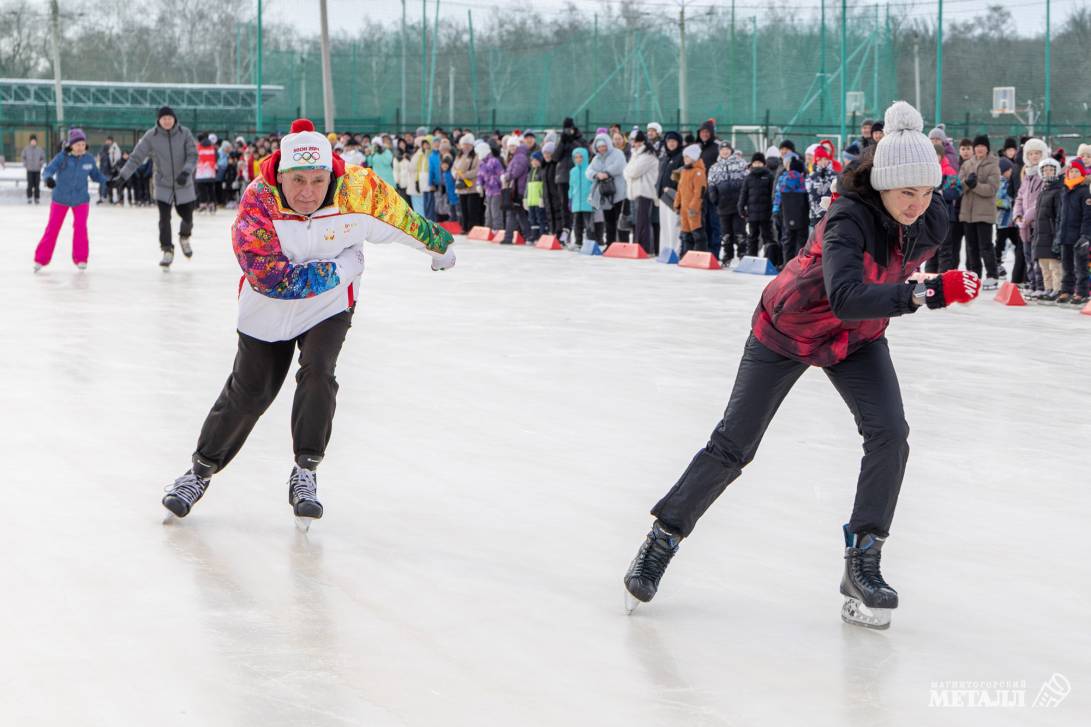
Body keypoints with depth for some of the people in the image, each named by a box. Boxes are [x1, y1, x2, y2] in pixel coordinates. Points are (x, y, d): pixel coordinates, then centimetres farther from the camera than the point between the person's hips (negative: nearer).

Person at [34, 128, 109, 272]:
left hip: (81, 199, 2)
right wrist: (49, 178, -47)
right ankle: (41, 259, 14)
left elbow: (96, 175, 7)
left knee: (80, 227, -12)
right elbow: (48, 170, -25)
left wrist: (108, 181, -9)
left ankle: (80, 259, 2)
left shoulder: (89, 159, -7)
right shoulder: (62, 157, -17)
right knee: (52, 228, 3)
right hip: (60, 199, -1)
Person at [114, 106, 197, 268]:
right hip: (163, 186, -1)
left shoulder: (184, 133, -9)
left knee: (187, 218, 9)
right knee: (164, 219, -11)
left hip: (184, 185, 1)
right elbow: (136, 157, -9)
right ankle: (167, 252, 2)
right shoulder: (151, 136, -10)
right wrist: (122, 176, -17)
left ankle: (184, 238, 42)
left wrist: (186, 172, -31)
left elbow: (193, 155, -13)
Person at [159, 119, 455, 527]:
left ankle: (304, 474, -7)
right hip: (268, 309, 0)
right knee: (248, 392, 4)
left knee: (317, 372, -21)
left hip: (329, 306, 1)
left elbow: (400, 217, -4)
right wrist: (340, 267, -29)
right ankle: (201, 471, 24)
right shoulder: (258, 200, -29)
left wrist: (437, 243, 12)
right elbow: (271, 277, -33)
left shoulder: (357, 190, -24)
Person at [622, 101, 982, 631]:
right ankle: (663, 539, 21)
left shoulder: (931, 222, -17)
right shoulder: (849, 220, -36)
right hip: (786, 332, -4)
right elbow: (845, 298, -52)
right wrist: (926, 294, -57)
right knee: (733, 446, 3)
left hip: (858, 339, 5)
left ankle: (862, 562, -6)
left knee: (889, 434, -17)